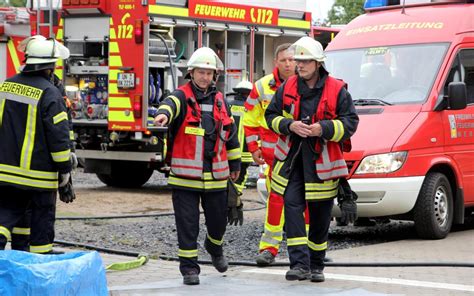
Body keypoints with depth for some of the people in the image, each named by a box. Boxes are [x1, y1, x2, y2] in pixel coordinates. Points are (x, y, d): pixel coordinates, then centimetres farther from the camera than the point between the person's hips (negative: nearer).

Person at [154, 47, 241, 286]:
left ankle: (214, 247, 44)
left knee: (218, 219, 13)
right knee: (187, 224, -1)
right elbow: (171, 104, -30)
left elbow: (231, 132, 20)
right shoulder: (183, 96, -5)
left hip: (215, 176, 4)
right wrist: (164, 114, -54)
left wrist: (235, 164, 24)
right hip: (185, 175, -4)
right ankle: (189, 268, 10)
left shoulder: (220, 100, 11)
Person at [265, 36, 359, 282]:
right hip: (292, 159, 1)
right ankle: (299, 264, -14)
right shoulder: (287, 87, 6)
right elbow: (271, 116, 9)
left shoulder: (336, 90, -3)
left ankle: (316, 266, 22)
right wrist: (290, 125, -12)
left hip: (322, 161, -1)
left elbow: (350, 122, -3)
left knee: (320, 215, 7)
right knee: (292, 206, -12)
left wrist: (323, 128, -19)